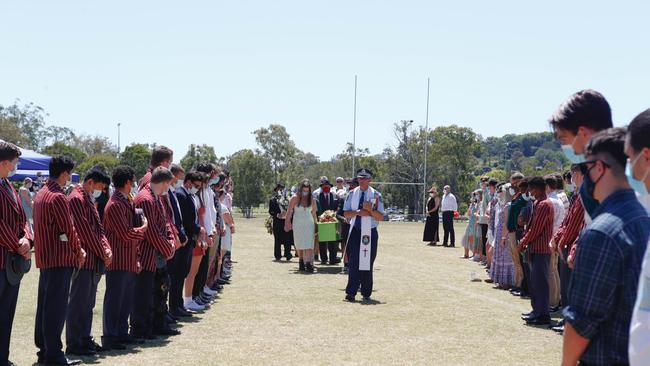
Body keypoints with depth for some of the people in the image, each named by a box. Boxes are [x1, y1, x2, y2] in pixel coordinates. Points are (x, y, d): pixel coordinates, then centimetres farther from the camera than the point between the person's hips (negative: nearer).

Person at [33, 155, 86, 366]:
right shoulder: (58, 197, -15)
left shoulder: (41, 194, 14)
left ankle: (43, 349, 20)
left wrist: (75, 249, 14)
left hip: (44, 257, 10)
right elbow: (68, 229, -14)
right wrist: (78, 252, 1)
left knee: (44, 305, 13)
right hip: (60, 258, -10)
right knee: (57, 307, -6)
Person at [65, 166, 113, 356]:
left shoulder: (89, 200, 18)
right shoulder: (76, 199, -13)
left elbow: (98, 228, 16)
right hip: (84, 260, -10)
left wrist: (106, 249, 0)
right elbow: (86, 232, -17)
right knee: (78, 302, -4)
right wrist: (102, 254, -11)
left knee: (88, 302, 14)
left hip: (94, 261, 10)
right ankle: (74, 344, 1)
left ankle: (85, 339, 21)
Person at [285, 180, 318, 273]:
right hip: (298, 224, 0)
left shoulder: (311, 199, 2)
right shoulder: (295, 198, -4)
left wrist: (316, 224, 11)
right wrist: (287, 223, 0)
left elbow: (314, 213, 11)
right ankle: (301, 262, 24)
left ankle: (308, 263, -17)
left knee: (309, 245, -11)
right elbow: (289, 212, 2)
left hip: (309, 224, 0)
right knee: (299, 245, 8)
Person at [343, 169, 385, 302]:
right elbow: (346, 213, 5)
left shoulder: (376, 195, -2)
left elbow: (381, 217, -5)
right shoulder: (352, 194, 7)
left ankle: (366, 293, 15)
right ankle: (351, 293, -3)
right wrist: (358, 212, -13)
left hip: (370, 233, -1)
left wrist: (370, 210, -21)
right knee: (354, 263, -4)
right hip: (355, 231, 2)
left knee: (367, 264, 4)